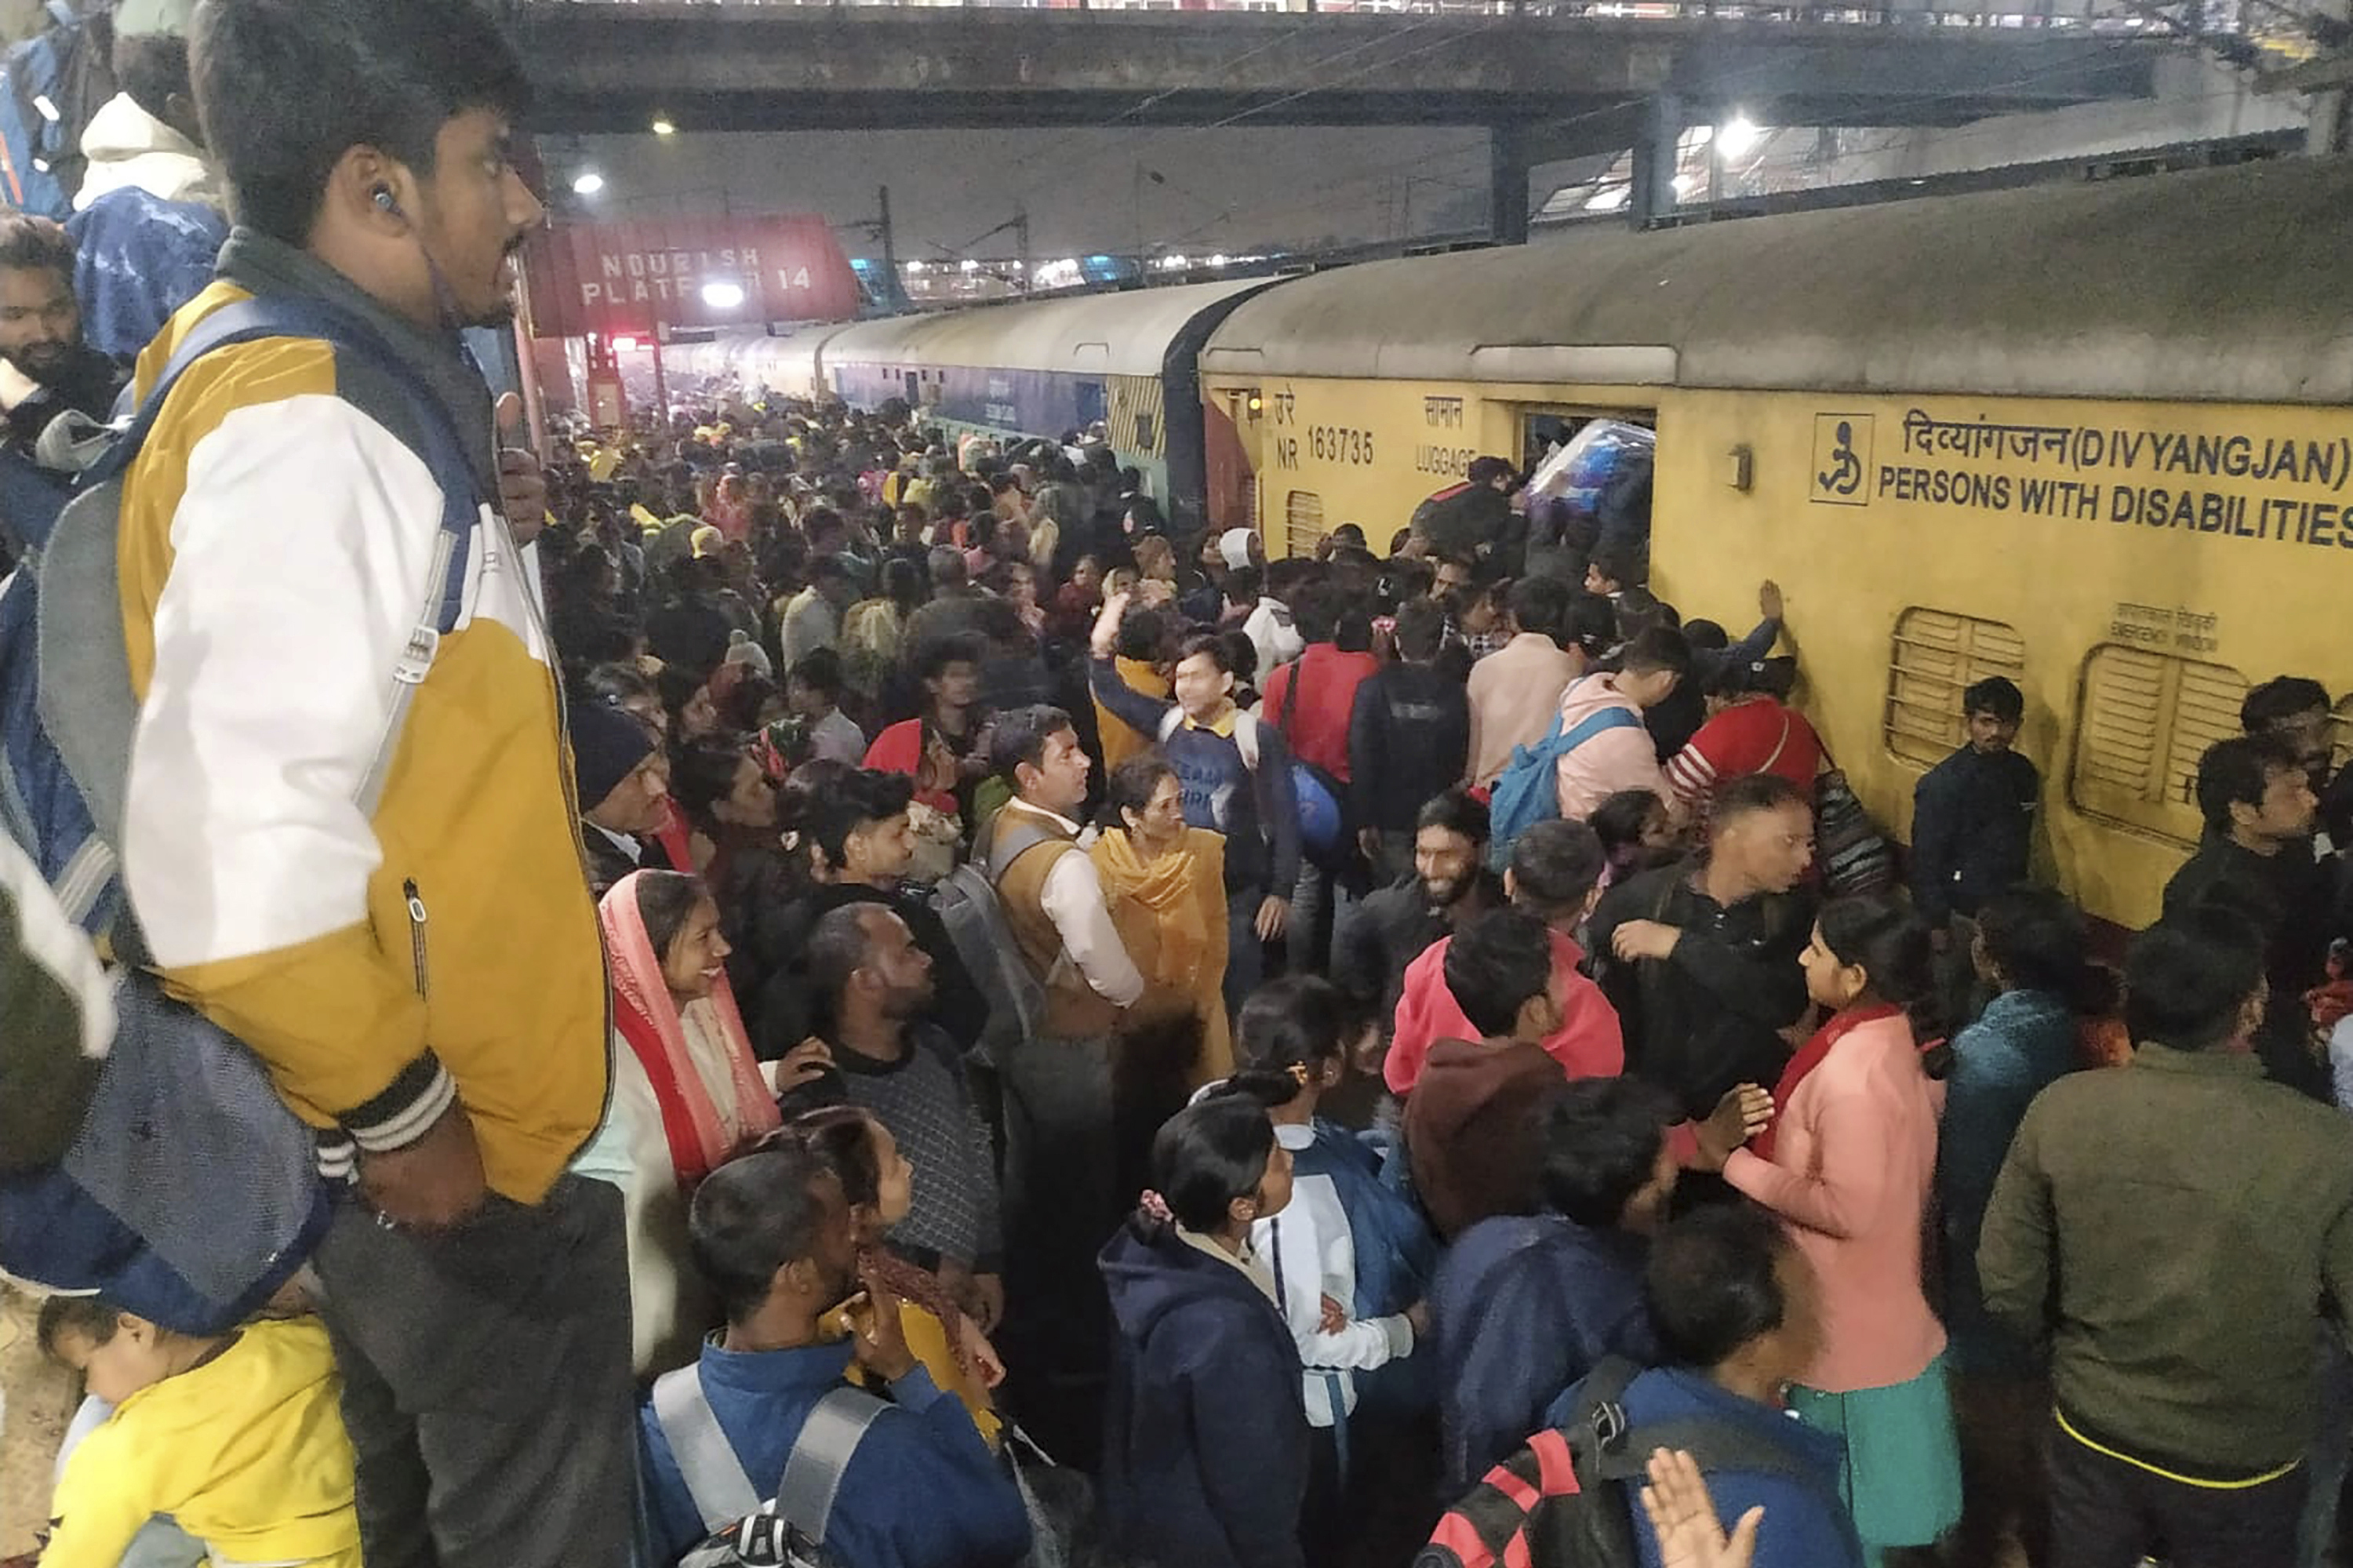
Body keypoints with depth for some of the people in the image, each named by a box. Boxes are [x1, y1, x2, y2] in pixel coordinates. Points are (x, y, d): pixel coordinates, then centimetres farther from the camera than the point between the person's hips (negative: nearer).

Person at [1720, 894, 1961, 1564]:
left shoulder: (1851, 1075, -31)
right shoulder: (1888, 1033, -1)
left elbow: (1847, 1208, -29)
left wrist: (1739, 1165, -21)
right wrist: (1776, 1129, 2)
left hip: (1851, 1328, -9)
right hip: (1881, 1309, 9)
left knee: (1849, 1512, 11)